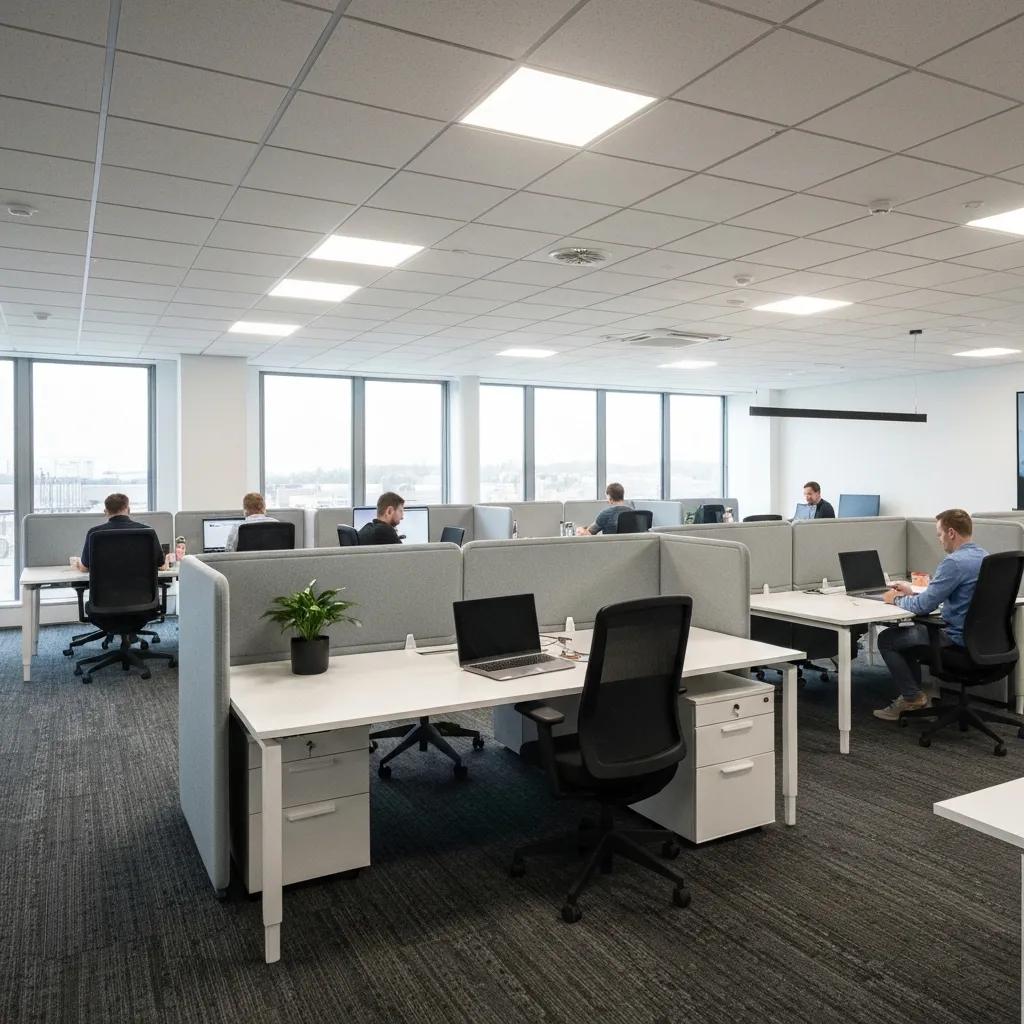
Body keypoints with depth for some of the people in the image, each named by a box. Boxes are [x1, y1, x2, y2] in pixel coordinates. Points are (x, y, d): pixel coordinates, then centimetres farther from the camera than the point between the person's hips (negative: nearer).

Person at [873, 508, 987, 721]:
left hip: (959, 640, -10)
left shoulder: (954, 562, -24)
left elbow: (924, 606, -21)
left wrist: (897, 600, -2)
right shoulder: (983, 556, 8)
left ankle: (914, 697, 11)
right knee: (907, 632, 25)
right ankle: (912, 695, 23)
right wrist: (912, 592, 17)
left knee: (886, 639, 4)